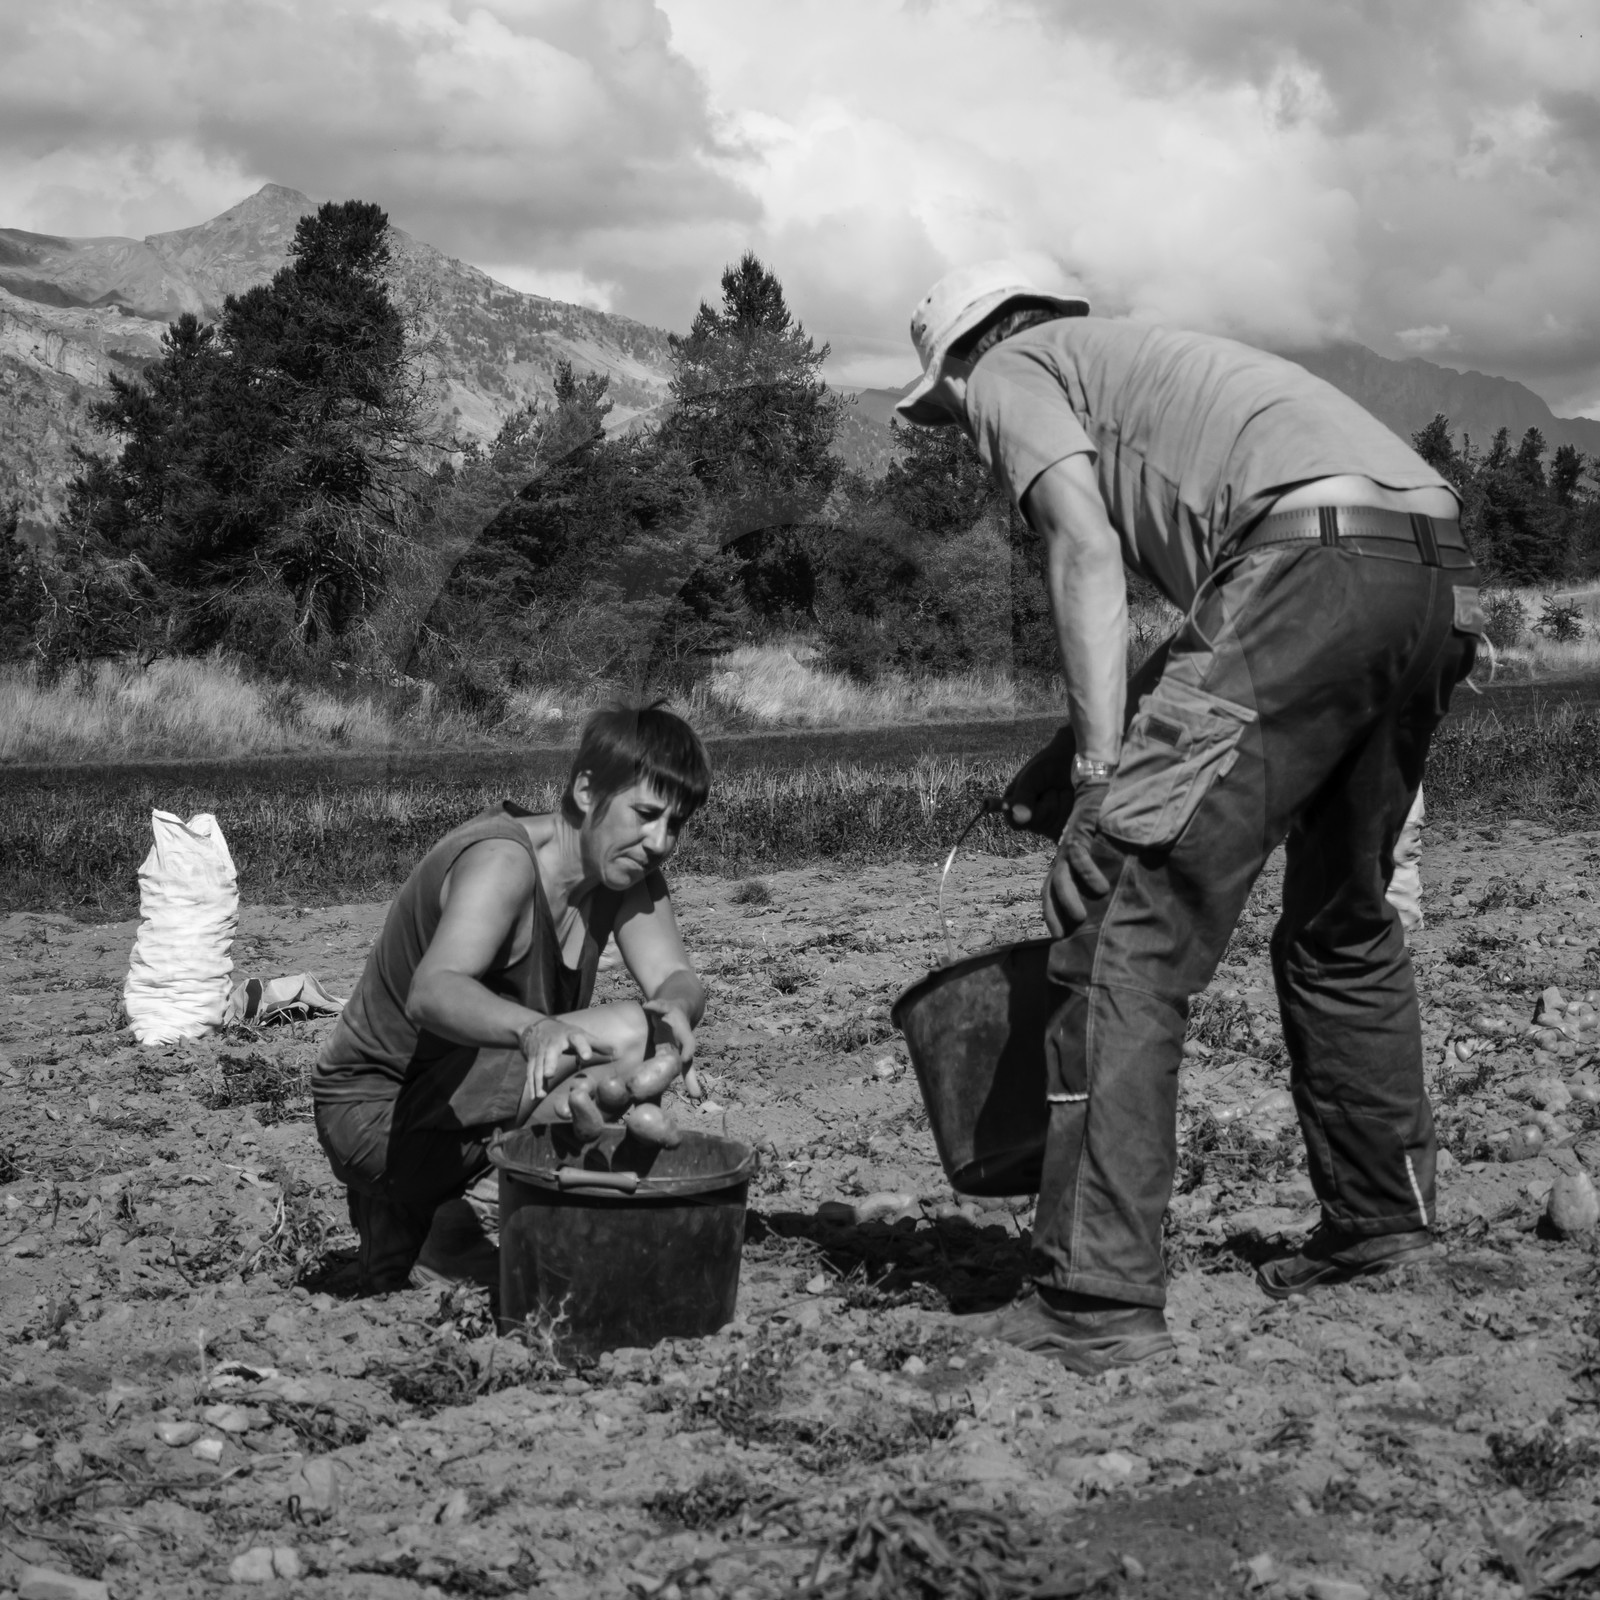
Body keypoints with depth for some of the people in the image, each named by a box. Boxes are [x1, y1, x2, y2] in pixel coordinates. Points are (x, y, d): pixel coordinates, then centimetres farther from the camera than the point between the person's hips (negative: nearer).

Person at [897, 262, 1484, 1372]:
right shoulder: (1145, 362, 39)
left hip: (1314, 558, -9)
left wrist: (1102, 776, -9)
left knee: (1126, 930, -8)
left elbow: (1086, 552, -4)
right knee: (1342, 923, 26)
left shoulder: (1011, 371, 16)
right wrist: (1085, 765, 33)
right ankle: (1379, 1218, 38)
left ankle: (1099, 1297, -11)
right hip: (1442, 575, 9)